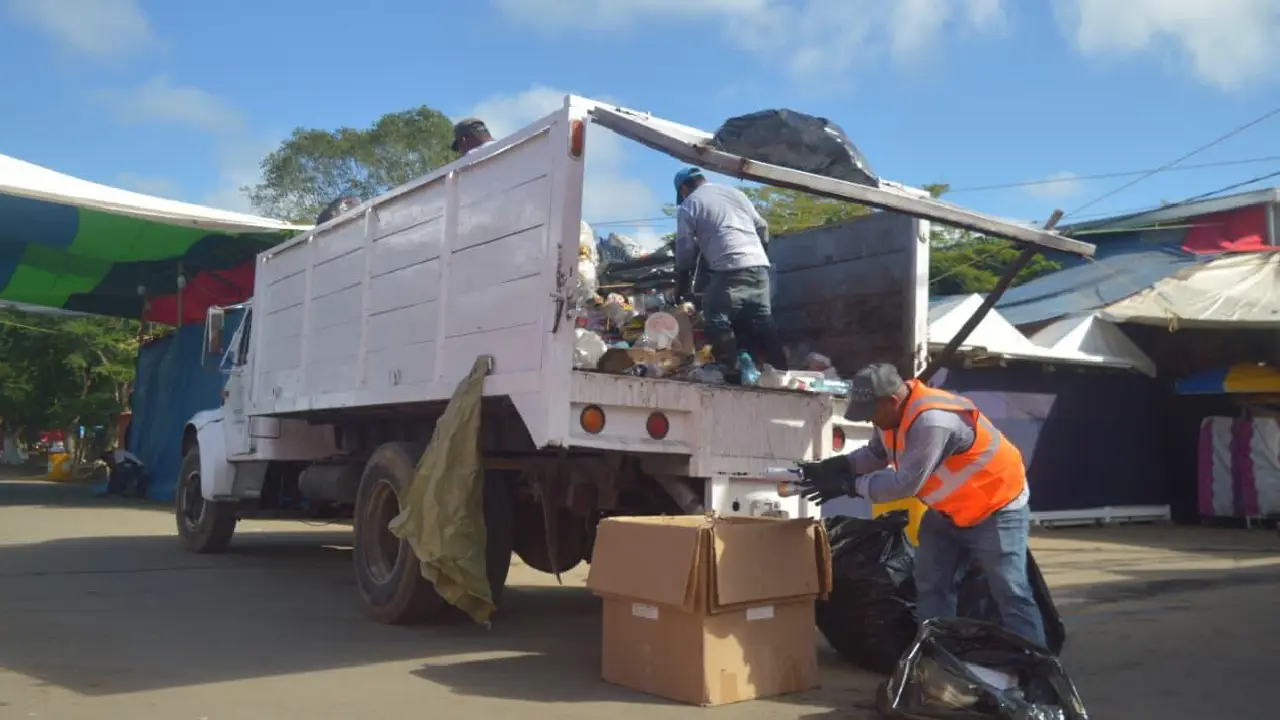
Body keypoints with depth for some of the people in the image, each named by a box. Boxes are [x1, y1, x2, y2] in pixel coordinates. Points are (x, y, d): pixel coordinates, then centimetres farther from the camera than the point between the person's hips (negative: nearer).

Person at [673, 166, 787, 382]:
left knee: (717, 320, 2)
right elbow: (762, 228, 26)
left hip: (730, 270, -6)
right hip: (759, 266, 6)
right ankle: (778, 370, 10)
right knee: (762, 321, 11)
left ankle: (731, 372, -4)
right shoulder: (735, 192, 25)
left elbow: (685, 250, 6)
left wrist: (682, 289, 13)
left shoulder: (689, 205, 8)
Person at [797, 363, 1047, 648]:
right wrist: (832, 467, -12)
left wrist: (850, 485, -25)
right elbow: (875, 454, 5)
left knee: (1011, 595, -6)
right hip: (948, 511, 9)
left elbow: (905, 484, -32)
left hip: (997, 508, -9)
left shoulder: (933, 421, -37)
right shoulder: (895, 412, -7)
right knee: (931, 588, 9)